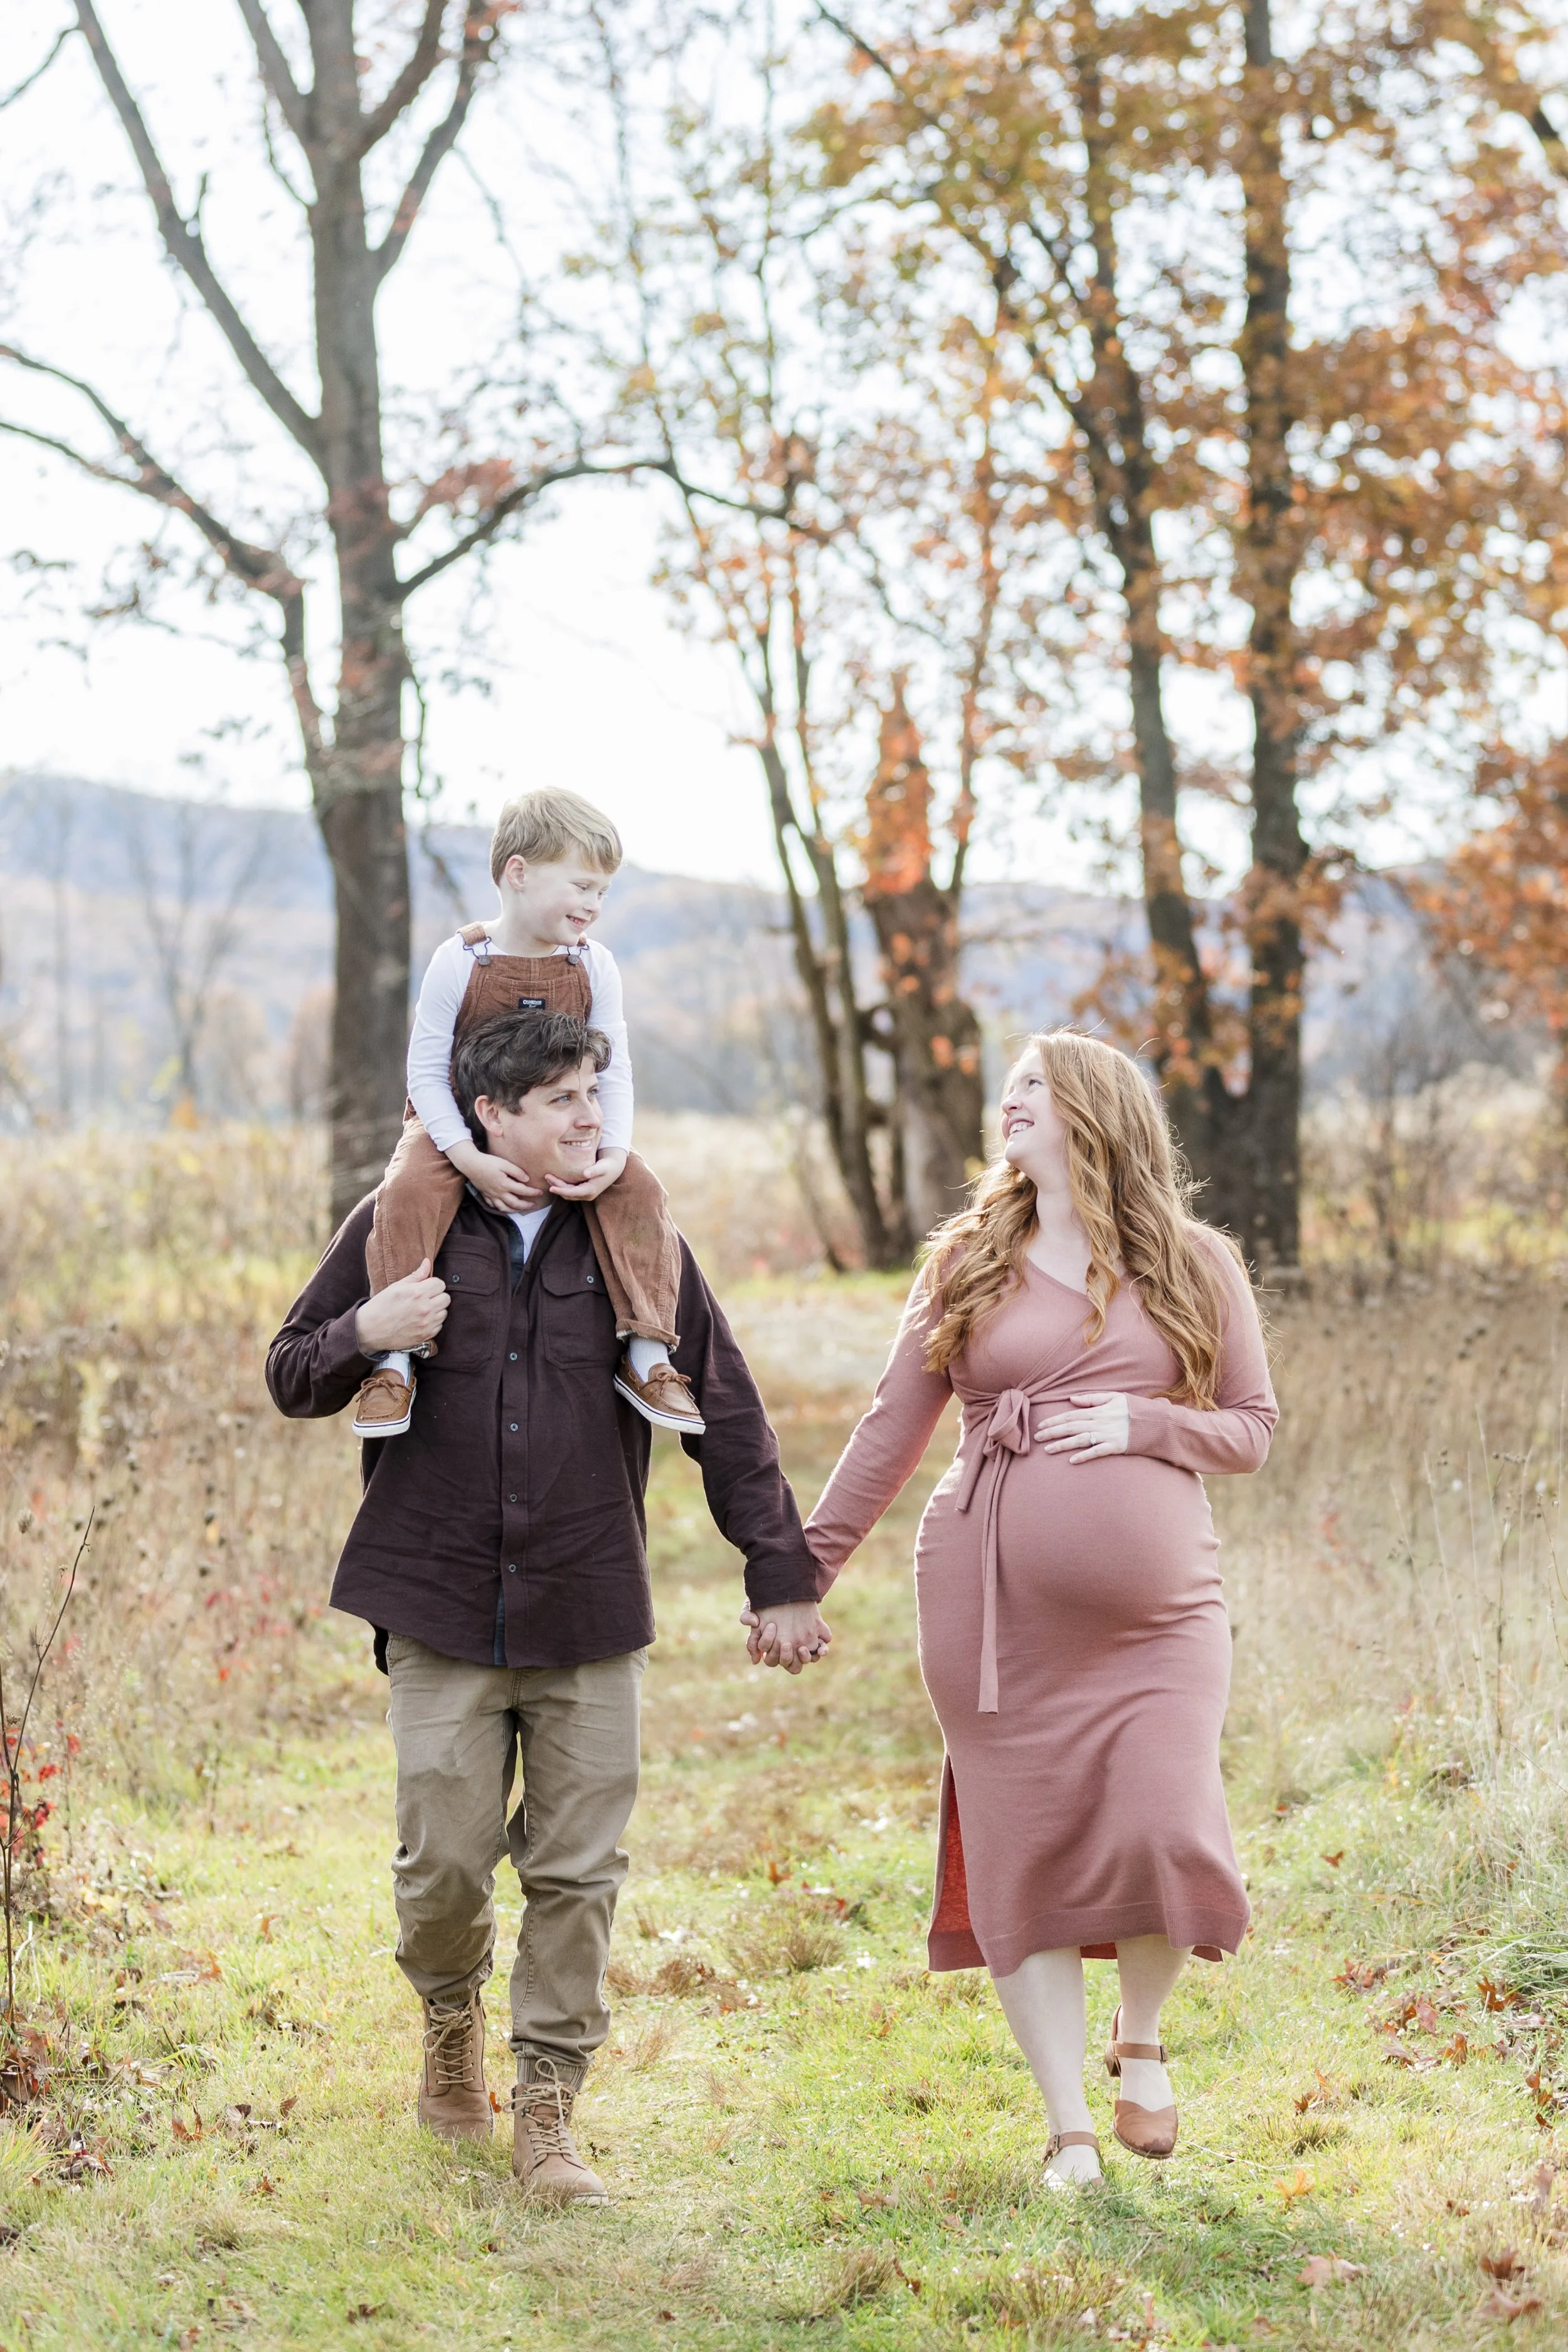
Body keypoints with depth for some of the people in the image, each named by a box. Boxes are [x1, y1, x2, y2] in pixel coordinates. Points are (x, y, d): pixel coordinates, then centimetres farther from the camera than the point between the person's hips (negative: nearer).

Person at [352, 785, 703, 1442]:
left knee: (638, 1191, -21)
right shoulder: (458, 962, -16)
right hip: (459, 1127, -3)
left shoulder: (594, 967, -5)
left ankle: (646, 1355, -16)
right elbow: (426, 1069, -13)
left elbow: (613, 1070, -2)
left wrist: (614, 1153, -21)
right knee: (408, 1193, -32)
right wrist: (471, 1160, -25)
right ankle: (394, 1359, -25)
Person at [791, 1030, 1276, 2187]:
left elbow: (1253, 1428, 9)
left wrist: (1139, 1424, -10)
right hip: (994, 1612, 1)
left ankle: (1140, 2037, 18)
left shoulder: (1196, 1268, 7)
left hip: (1156, 1614, -1)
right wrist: (803, 1572, 6)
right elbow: (890, 1434, 10)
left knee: (1164, 1842, -14)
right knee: (1025, 1863, 0)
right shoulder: (968, 1265, 9)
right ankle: (1071, 2130, 13)